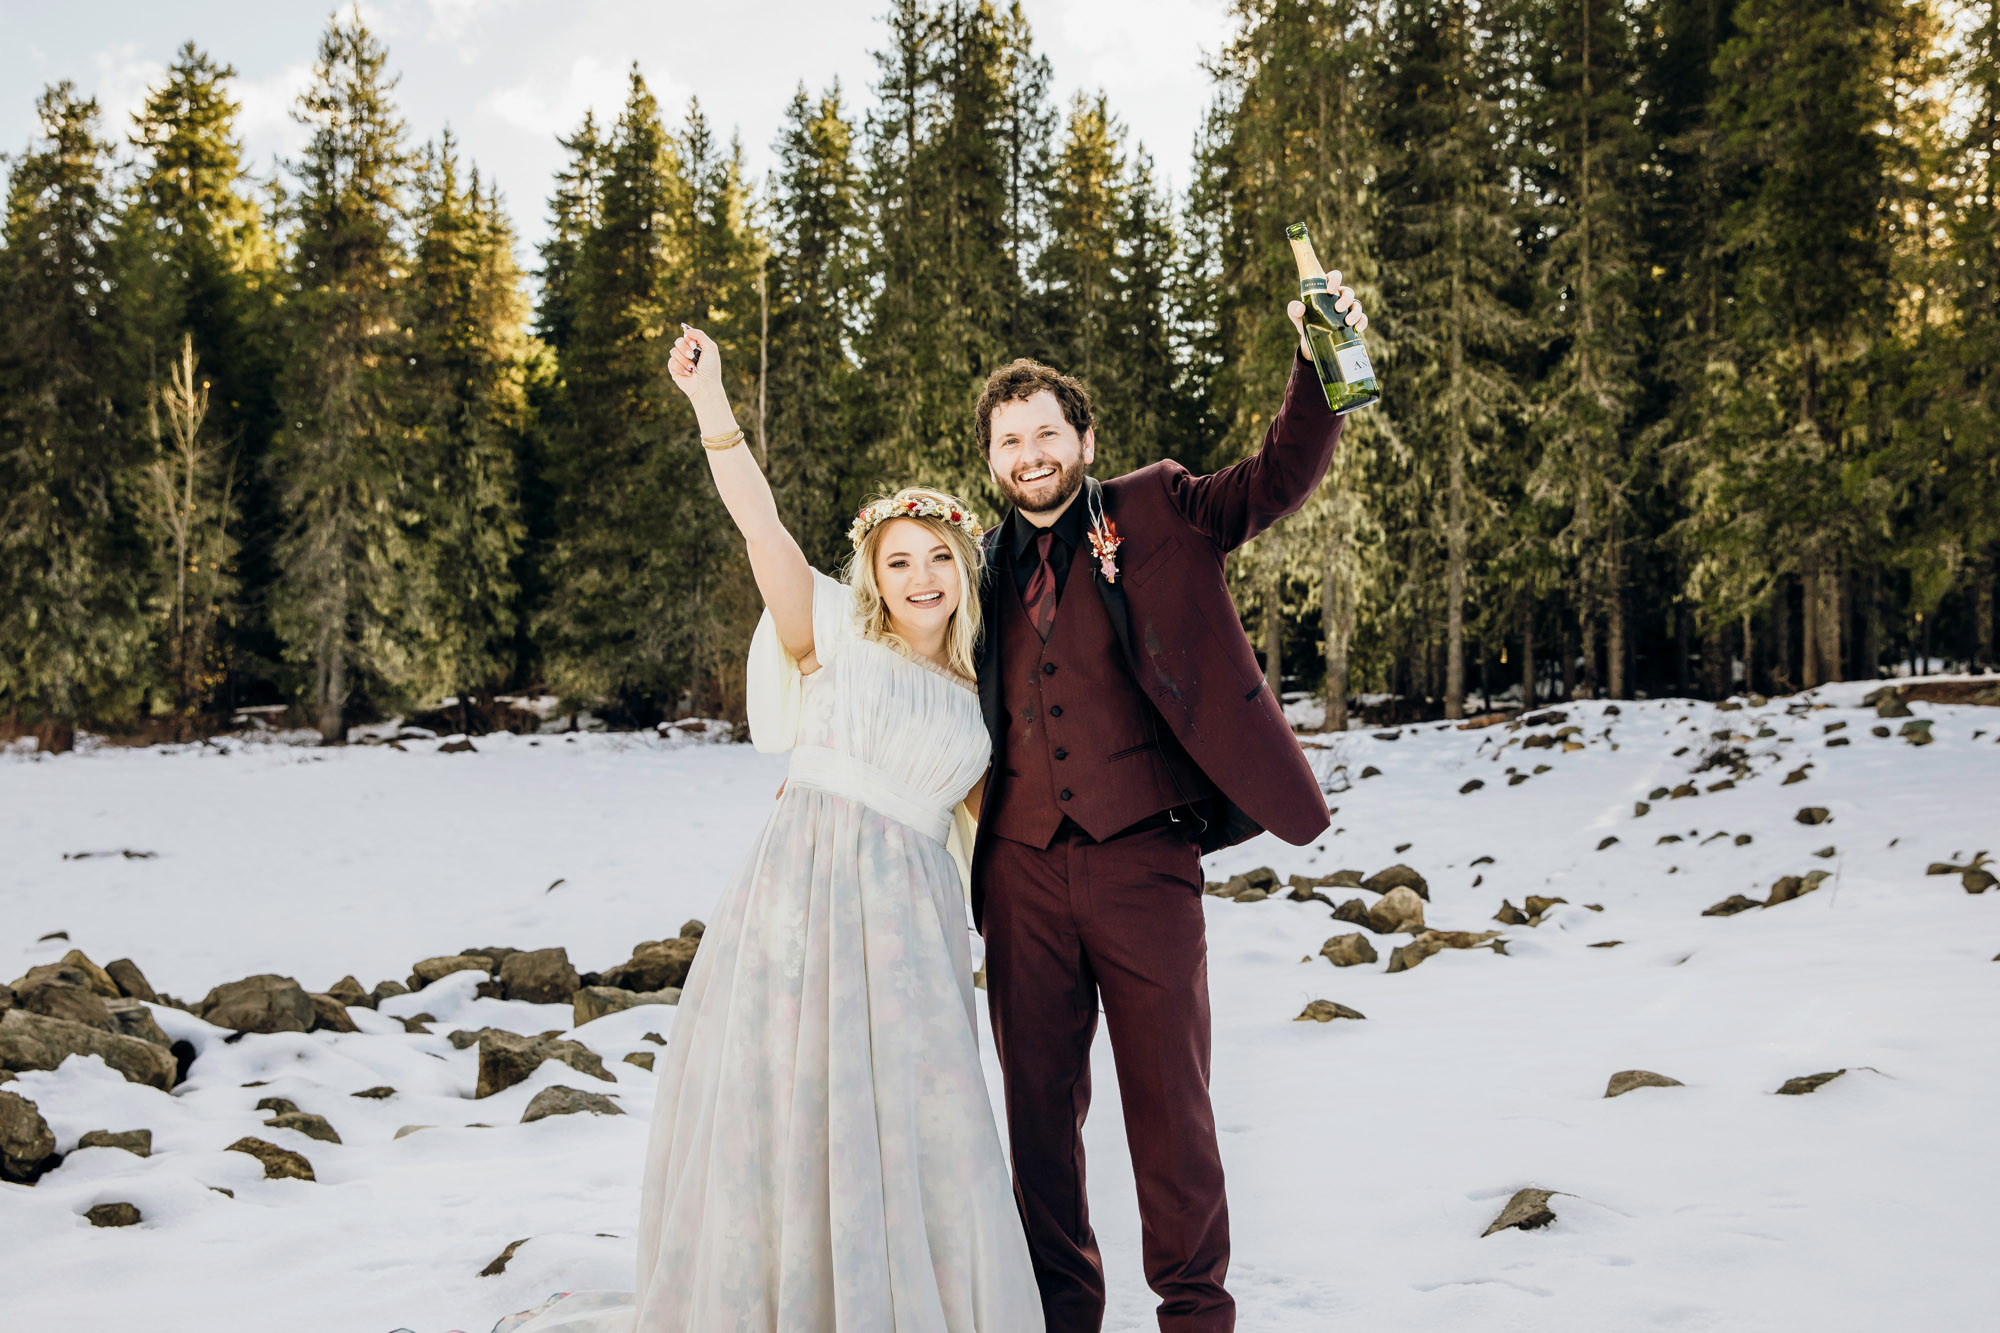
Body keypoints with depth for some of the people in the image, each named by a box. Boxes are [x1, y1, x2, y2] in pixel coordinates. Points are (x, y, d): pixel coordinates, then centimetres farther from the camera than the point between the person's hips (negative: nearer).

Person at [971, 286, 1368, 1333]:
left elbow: (1280, 477, -7)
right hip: (1023, 865, 3)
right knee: (1038, 1100, 10)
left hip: (1141, 853, -3)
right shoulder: (986, 569, 14)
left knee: (1168, 1097, 2)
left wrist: (1318, 367, -23)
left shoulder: (1155, 514, 5)